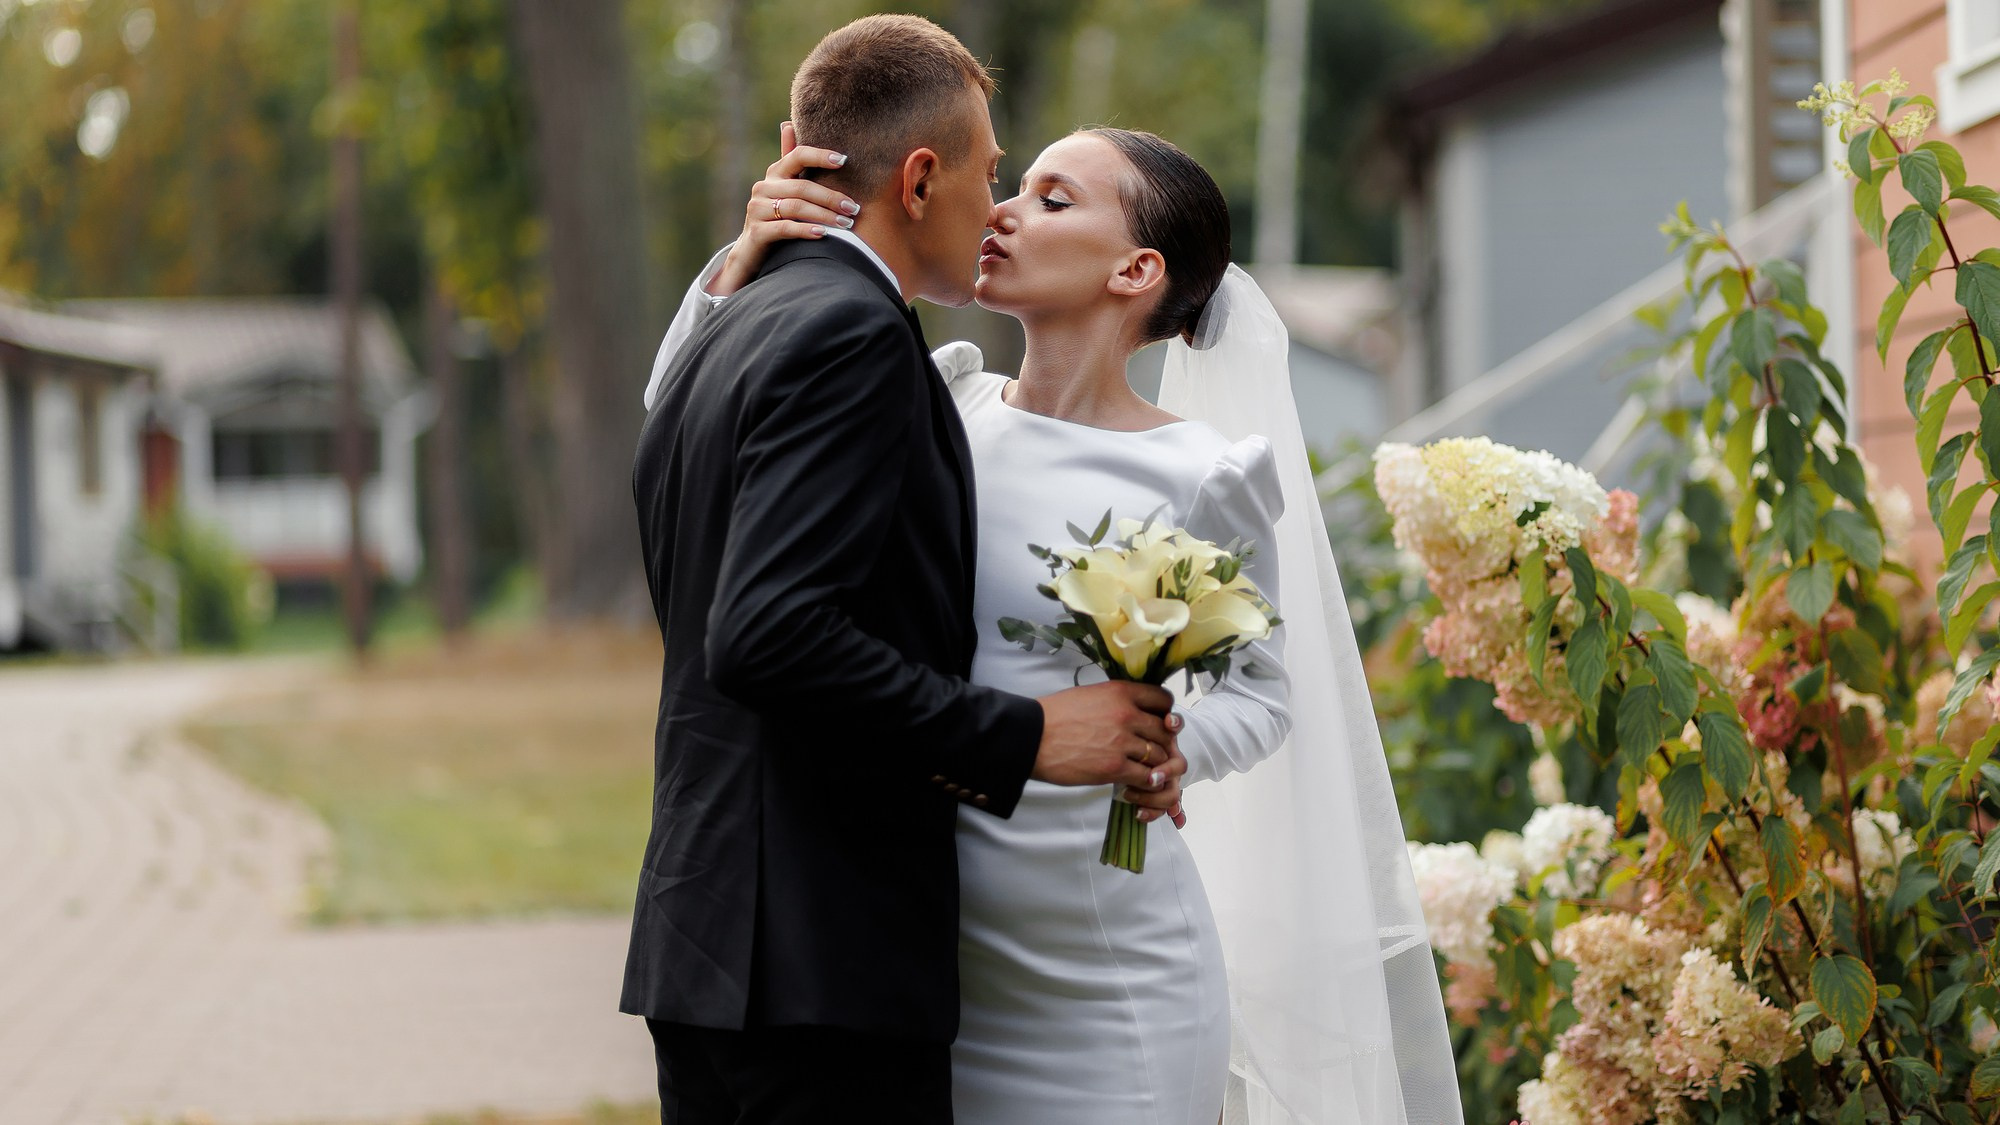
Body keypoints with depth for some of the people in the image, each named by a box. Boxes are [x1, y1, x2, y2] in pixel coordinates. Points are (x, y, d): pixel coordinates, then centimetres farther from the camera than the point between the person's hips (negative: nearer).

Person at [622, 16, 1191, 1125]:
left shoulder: (715, 348, 17)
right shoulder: (853, 336, -12)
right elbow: (768, 637, -23)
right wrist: (1022, 738, -16)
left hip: (699, 944, 10)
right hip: (823, 957, -10)